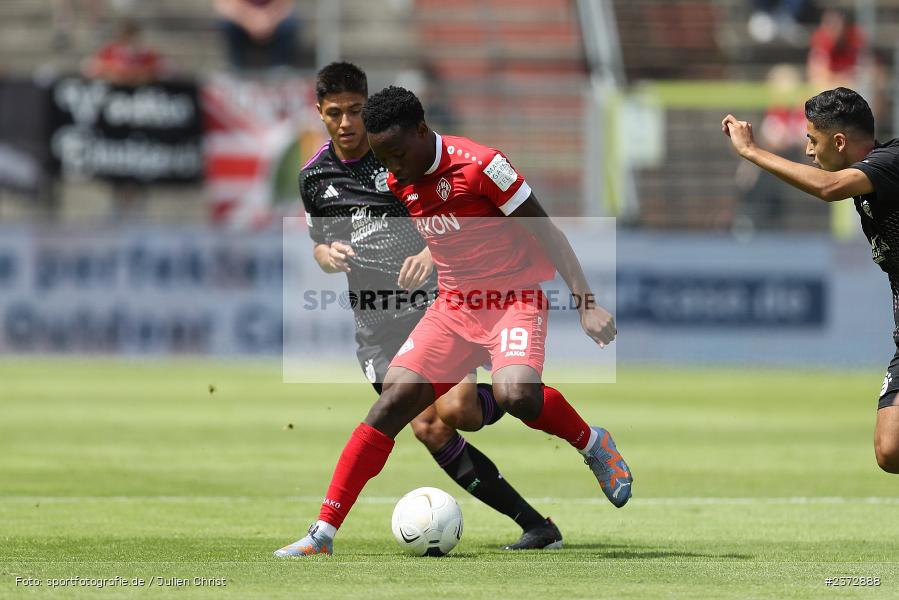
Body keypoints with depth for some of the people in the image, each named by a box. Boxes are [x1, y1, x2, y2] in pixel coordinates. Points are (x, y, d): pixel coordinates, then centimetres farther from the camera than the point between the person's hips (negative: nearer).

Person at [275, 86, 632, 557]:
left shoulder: (479, 165, -18)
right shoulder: (398, 183, 2)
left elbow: (545, 231, -13)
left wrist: (586, 303, -17)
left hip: (515, 298, -6)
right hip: (454, 305, 6)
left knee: (516, 395, -33)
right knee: (393, 402, -10)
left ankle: (593, 444, -1)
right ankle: (323, 532, -12)